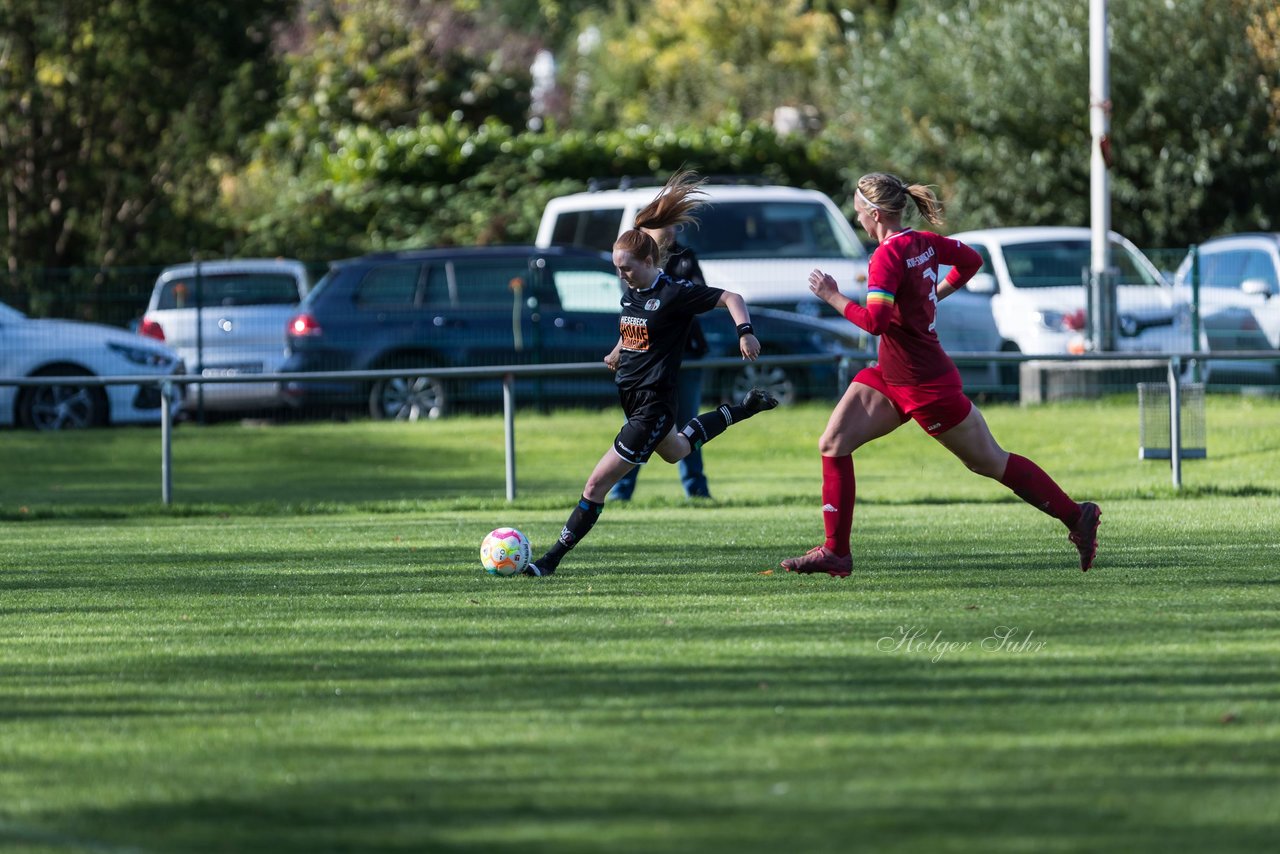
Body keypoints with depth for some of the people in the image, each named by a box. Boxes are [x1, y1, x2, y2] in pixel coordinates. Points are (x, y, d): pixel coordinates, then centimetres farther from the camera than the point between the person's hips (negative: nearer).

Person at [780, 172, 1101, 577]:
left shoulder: (888, 256, -23)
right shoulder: (924, 242, 2)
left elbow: (875, 321, -32)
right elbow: (971, 260, 18)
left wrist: (833, 297, -20)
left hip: (927, 385, -9)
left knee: (990, 462, 4)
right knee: (833, 444, 0)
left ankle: (1077, 517, 17)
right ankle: (835, 551, 2)